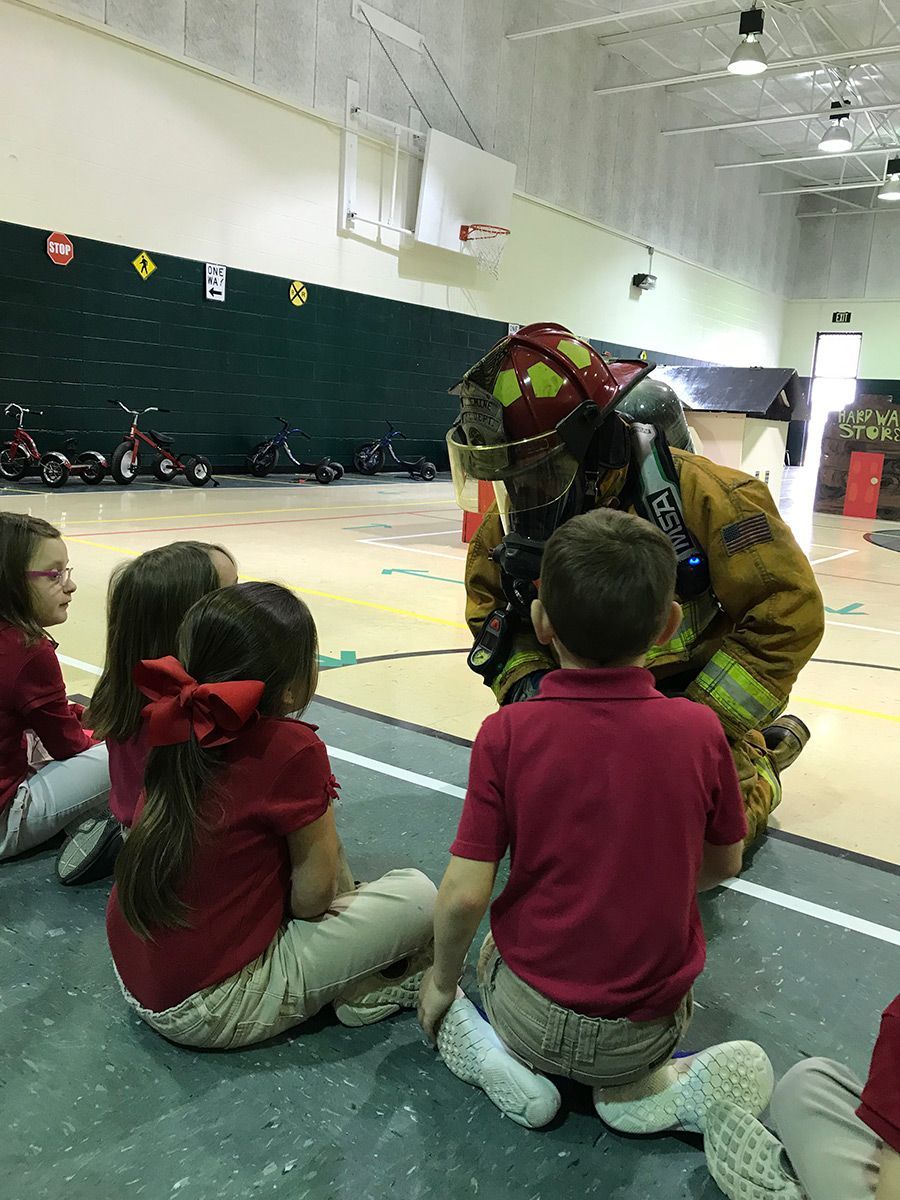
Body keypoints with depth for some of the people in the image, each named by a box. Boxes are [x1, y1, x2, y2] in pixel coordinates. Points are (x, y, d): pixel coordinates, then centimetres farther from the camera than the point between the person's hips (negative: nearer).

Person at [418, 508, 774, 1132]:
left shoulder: (507, 733, -20)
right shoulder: (699, 730, -15)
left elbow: (464, 893, -17)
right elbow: (723, 865, 0)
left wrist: (442, 981, 3)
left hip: (534, 1015, 0)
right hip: (649, 1025, 1)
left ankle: (510, 1064, 6)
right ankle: (645, 1086, 7)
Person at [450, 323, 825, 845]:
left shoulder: (697, 494, -28)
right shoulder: (516, 518, -12)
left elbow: (788, 612, -24)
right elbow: (491, 609, 3)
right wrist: (523, 676, -17)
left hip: (695, 700, -5)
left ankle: (755, 762, 21)